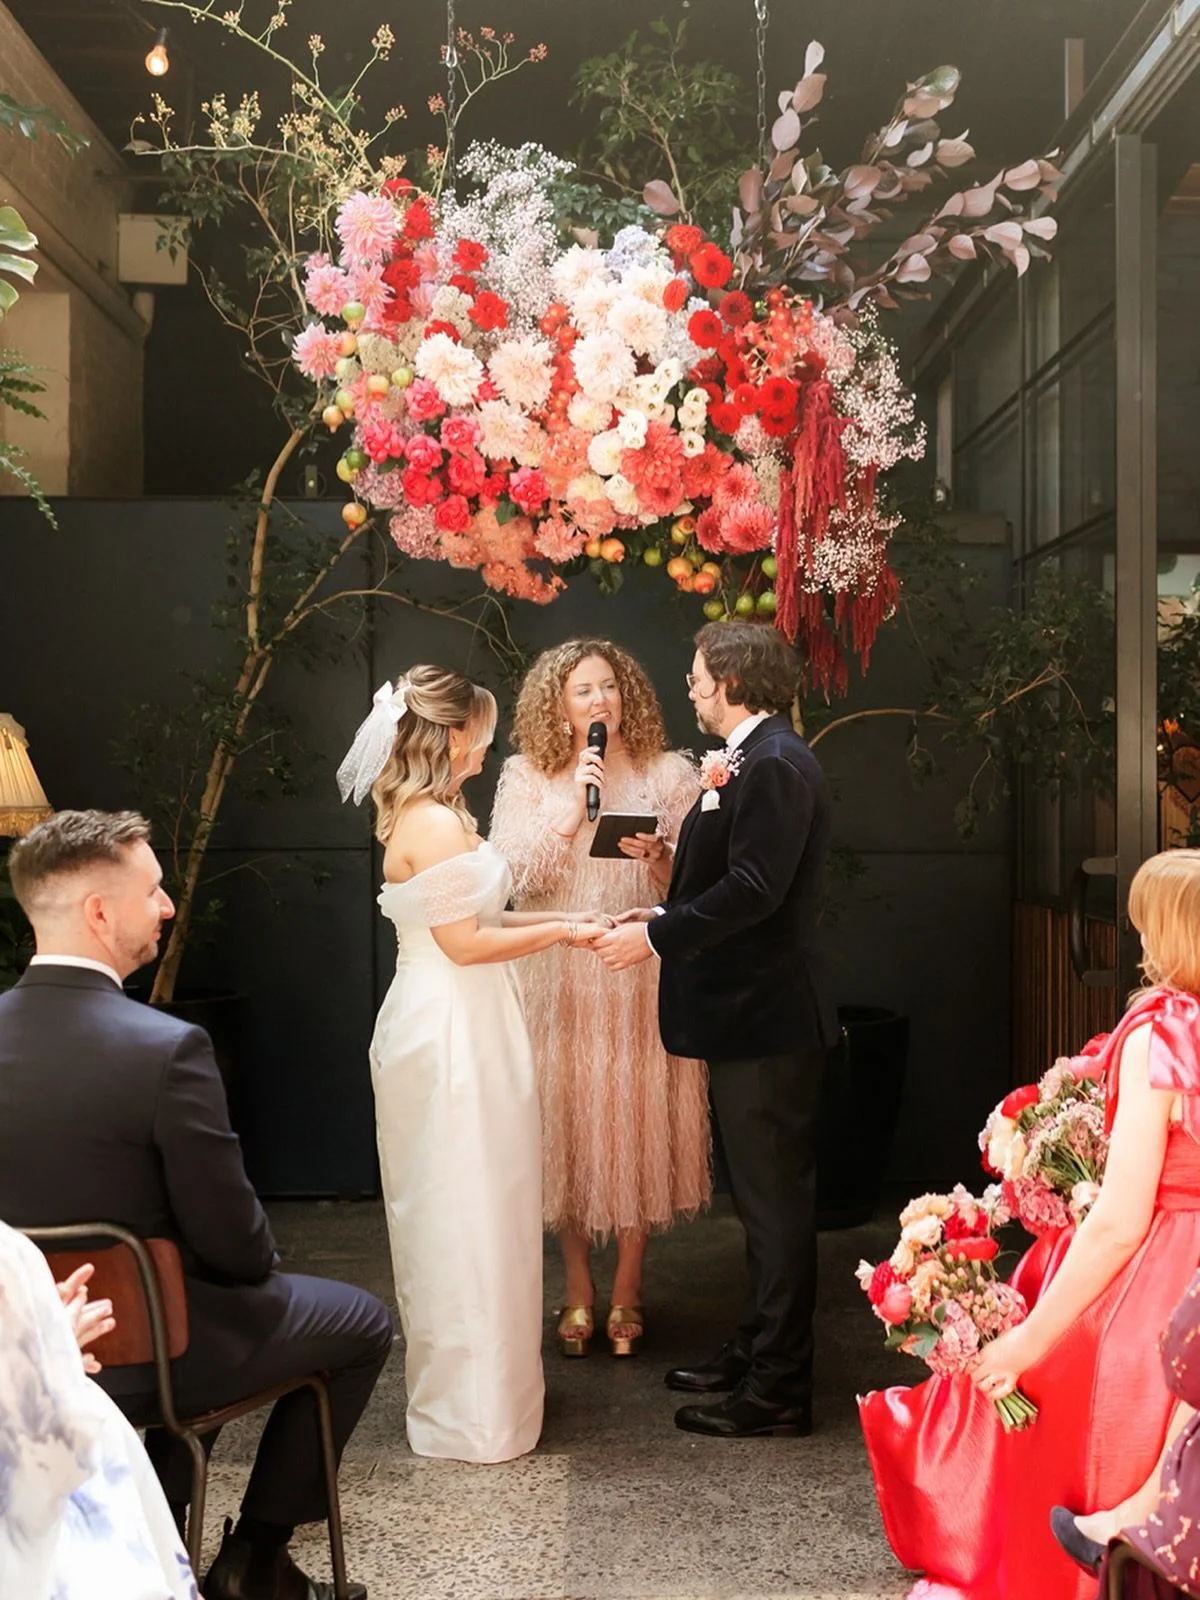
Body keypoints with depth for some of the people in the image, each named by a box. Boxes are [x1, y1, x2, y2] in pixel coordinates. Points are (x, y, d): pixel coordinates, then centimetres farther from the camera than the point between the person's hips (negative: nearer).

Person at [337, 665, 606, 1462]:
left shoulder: (429, 816, 13)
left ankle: (461, 1388, 32)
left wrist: (558, 919, 12)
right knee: (466, 1217, -1)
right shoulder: (436, 824, -19)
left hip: (448, 1030, 10)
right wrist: (558, 932, -11)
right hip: (451, 1037, -10)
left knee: (455, 1215, 18)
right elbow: (464, 942, -21)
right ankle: (471, 1413, 10)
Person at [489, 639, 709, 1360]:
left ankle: (627, 1293, 20)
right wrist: (569, 813, -16)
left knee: (640, 1128, 5)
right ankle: (580, 1290, 22)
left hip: (644, 981, 0)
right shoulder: (528, 778, 4)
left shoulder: (670, 774, 4)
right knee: (569, 1130, 6)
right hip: (561, 982, 0)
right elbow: (513, 880, -7)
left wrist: (660, 855, -18)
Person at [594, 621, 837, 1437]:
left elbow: (754, 888, -26)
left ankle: (778, 1387, 8)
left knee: (776, 1196, -2)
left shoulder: (774, 765, -18)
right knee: (766, 1194, 18)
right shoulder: (756, 758, 14)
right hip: (752, 1010, 11)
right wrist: (668, 916, 8)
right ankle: (758, 1348, 31)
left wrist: (657, 937, -20)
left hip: (766, 1014, -11)